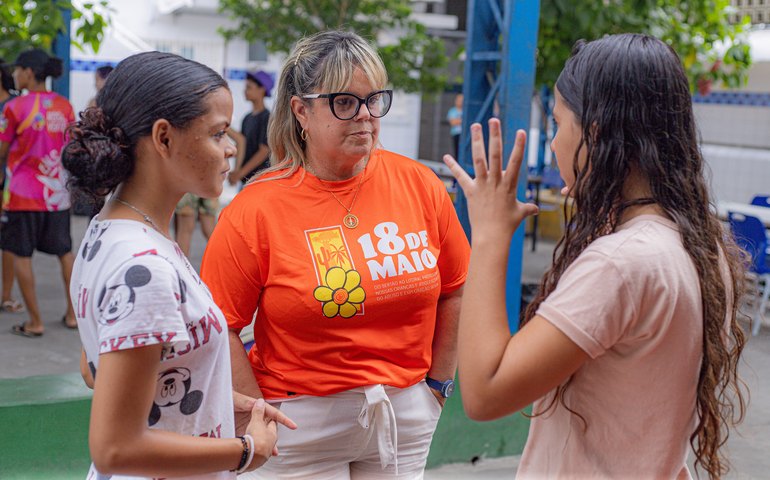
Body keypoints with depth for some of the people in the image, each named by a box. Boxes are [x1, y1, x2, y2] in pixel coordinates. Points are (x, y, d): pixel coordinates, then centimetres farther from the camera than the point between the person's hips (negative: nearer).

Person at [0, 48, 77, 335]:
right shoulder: (64, 106, 2)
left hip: (23, 193, -5)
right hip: (58, 192, 5)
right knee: (64, 252, 17)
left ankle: (35, 322, 4)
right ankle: (72, 314, 21)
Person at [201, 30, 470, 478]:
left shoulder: (420, 185, -3)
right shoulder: (257, 209, -12)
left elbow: (454, 292, 7)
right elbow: (219, 328, -10)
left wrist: (438, 383, 7)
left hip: (405, 417, 3)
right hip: (304, 422, -3)